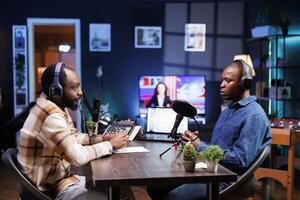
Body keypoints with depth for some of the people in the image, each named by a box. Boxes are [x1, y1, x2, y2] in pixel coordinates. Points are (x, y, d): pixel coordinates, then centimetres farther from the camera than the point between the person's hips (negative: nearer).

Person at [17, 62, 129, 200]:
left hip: (61, 176, 9)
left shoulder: (58, 107, 4)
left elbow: (73, 138, 12)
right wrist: (111, 144, -17)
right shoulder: (51, 116, -28)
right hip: (54, 187, -9)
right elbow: (78, 156, -30)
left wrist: (100, 139, -3)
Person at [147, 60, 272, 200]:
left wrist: (200, 146, -15)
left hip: (228, 180, -9)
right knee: (155, 187, 0)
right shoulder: (228, 110, 18)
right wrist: (195, 141, -1)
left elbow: (240, 161, -23)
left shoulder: (254, 116, -13)